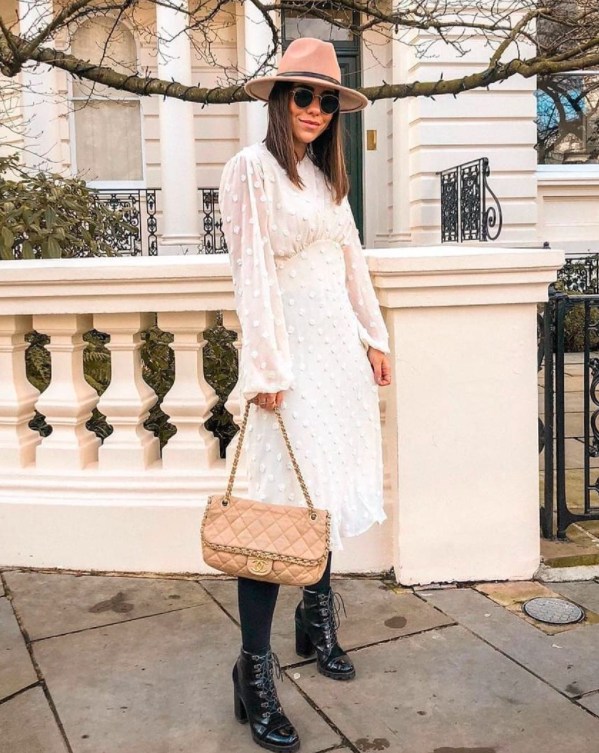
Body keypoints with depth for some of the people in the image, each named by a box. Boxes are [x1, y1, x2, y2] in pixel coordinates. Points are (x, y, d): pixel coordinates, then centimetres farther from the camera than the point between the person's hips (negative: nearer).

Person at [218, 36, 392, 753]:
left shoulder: (324, 173, 18)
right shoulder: (252, 167, -6)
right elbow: (252, 271, -13)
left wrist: (373, 337, 15)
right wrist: (265, 367, -17)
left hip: (340, 342, 8)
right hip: (290, 348, -8)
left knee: (330, 482, 13)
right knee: (283, 502, -9)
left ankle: (317, 619, 32)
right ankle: (253, 673, 0)